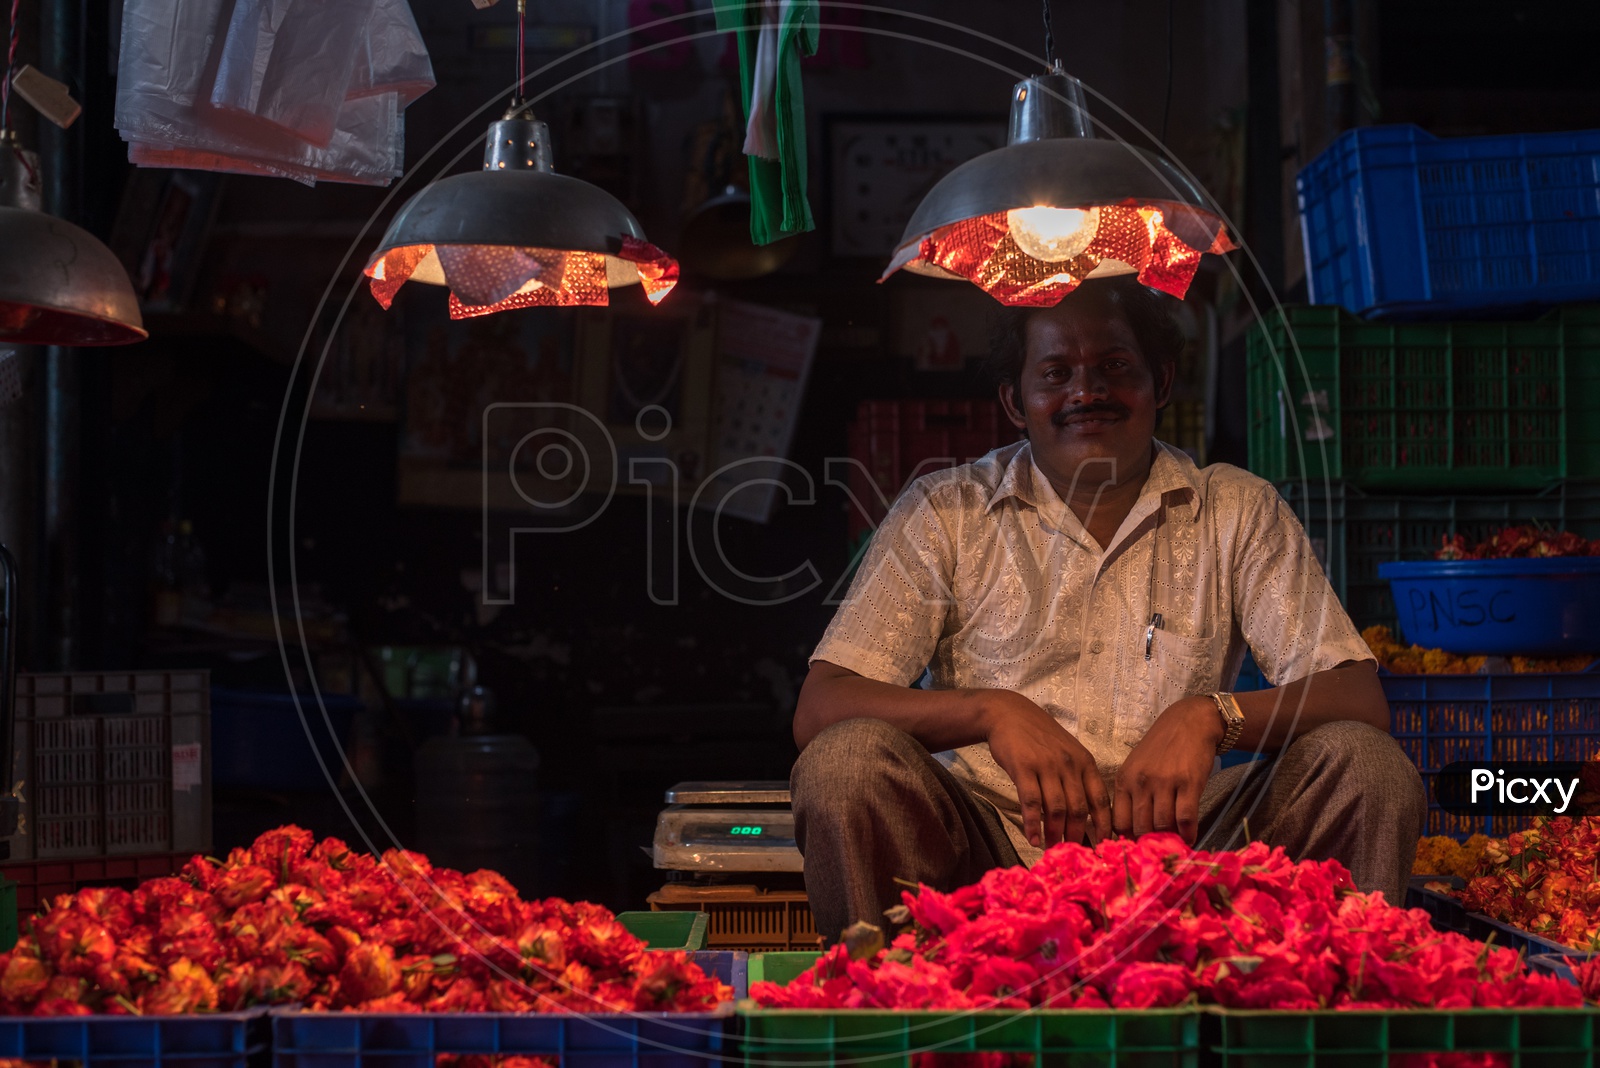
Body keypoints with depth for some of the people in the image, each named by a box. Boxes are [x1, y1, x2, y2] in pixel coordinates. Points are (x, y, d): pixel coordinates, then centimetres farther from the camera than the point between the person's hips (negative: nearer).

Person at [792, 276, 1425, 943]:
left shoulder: (1237, 513, 8)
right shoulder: (945, 514, 5)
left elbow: (1360, 701, -1)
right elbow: (818, 712, -4)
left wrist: (1210, 716, -21)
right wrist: (992, 711, -22)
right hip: (990, 855, 0)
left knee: (1369, 767, -20)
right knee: (847, 760, -28)